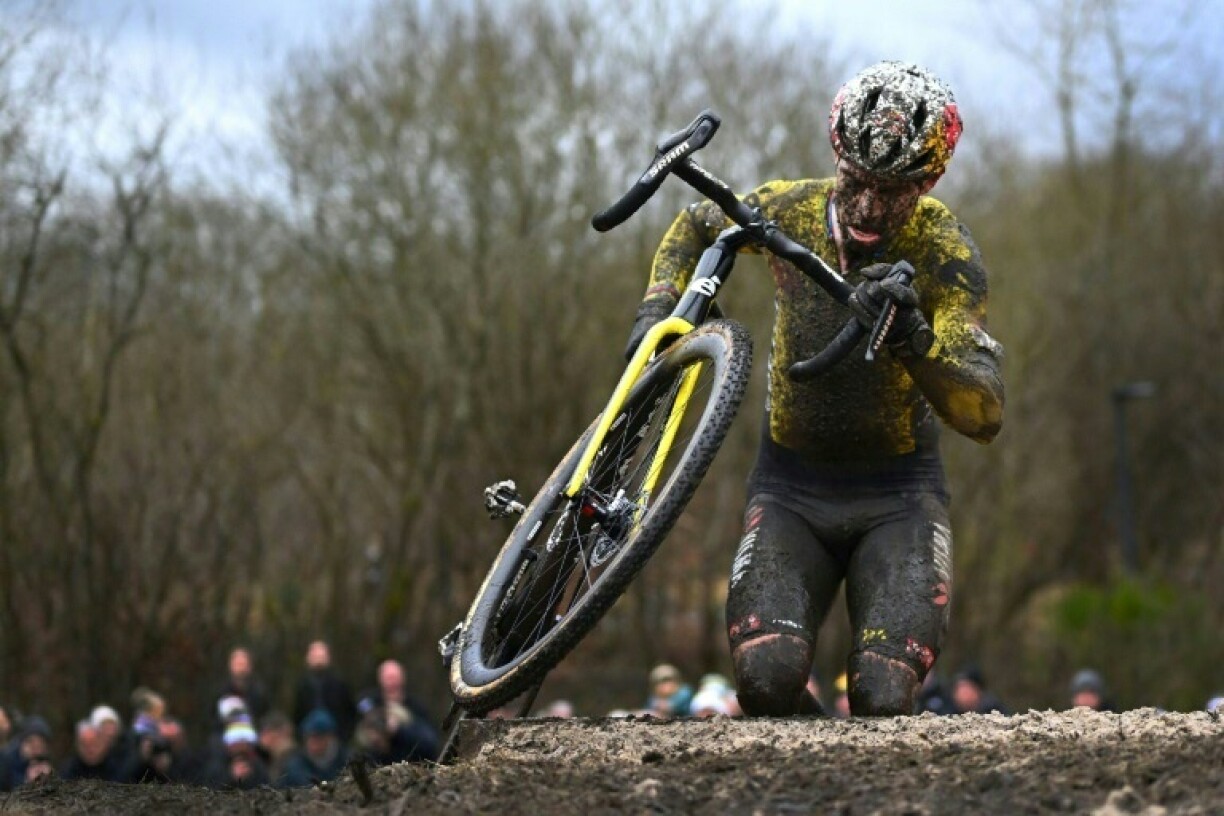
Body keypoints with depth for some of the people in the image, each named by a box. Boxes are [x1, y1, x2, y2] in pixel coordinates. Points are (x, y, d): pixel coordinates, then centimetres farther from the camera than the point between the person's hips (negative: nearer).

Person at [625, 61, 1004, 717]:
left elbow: (984, 415, -27)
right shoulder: (789, 210, -9)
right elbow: (697, 227, 16)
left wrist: (915, 340, -45)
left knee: (884, 702, -23)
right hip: (791, 486, 2)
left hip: (896, 496, -2)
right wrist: (656, 312, -2)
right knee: (767, 681, -24)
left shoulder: (945, 251, -17)